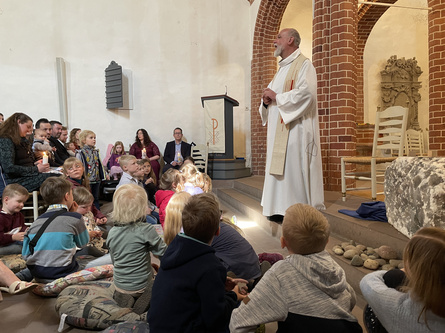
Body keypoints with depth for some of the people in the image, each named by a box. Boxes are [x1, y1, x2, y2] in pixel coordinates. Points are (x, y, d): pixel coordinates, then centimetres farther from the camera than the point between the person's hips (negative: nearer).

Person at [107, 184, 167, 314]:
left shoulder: (112, 233, -3)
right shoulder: (146, 230, -21)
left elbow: (115, 261, 9)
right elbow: (163, 253, -13)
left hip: (119, 285, 6)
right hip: (141, 287, -6)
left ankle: (122, 296, 13)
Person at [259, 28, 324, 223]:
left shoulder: (303, 64, -4)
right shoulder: (282, 68, 24)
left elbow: (306, 93, -20)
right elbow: (273, 94, 27)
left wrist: (277, 97, -13)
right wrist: (267, 100, 3)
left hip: (295, 128, -9)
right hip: (278, 129, 9)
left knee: (294, 169, -8)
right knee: (279, 168, 7)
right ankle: (281, 209, 14)